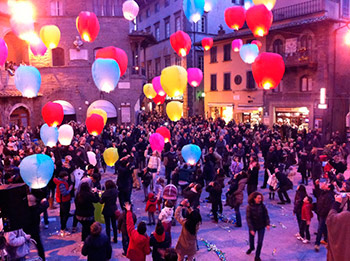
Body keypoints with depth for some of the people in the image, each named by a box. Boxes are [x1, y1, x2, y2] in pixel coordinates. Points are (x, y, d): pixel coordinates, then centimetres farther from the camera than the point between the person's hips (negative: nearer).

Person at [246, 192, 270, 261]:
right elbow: (248, 218, -17)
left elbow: (266, 215, -7)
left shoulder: (262, 206, -11)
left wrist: (267, 224, -21)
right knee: (251, 239, 21)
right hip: (253, 226, -1)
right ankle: (251, 248, 56)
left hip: (261, 227, 1)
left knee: (260, 242, 0)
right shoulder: (249, 207, -18)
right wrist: (251, 229, -20)